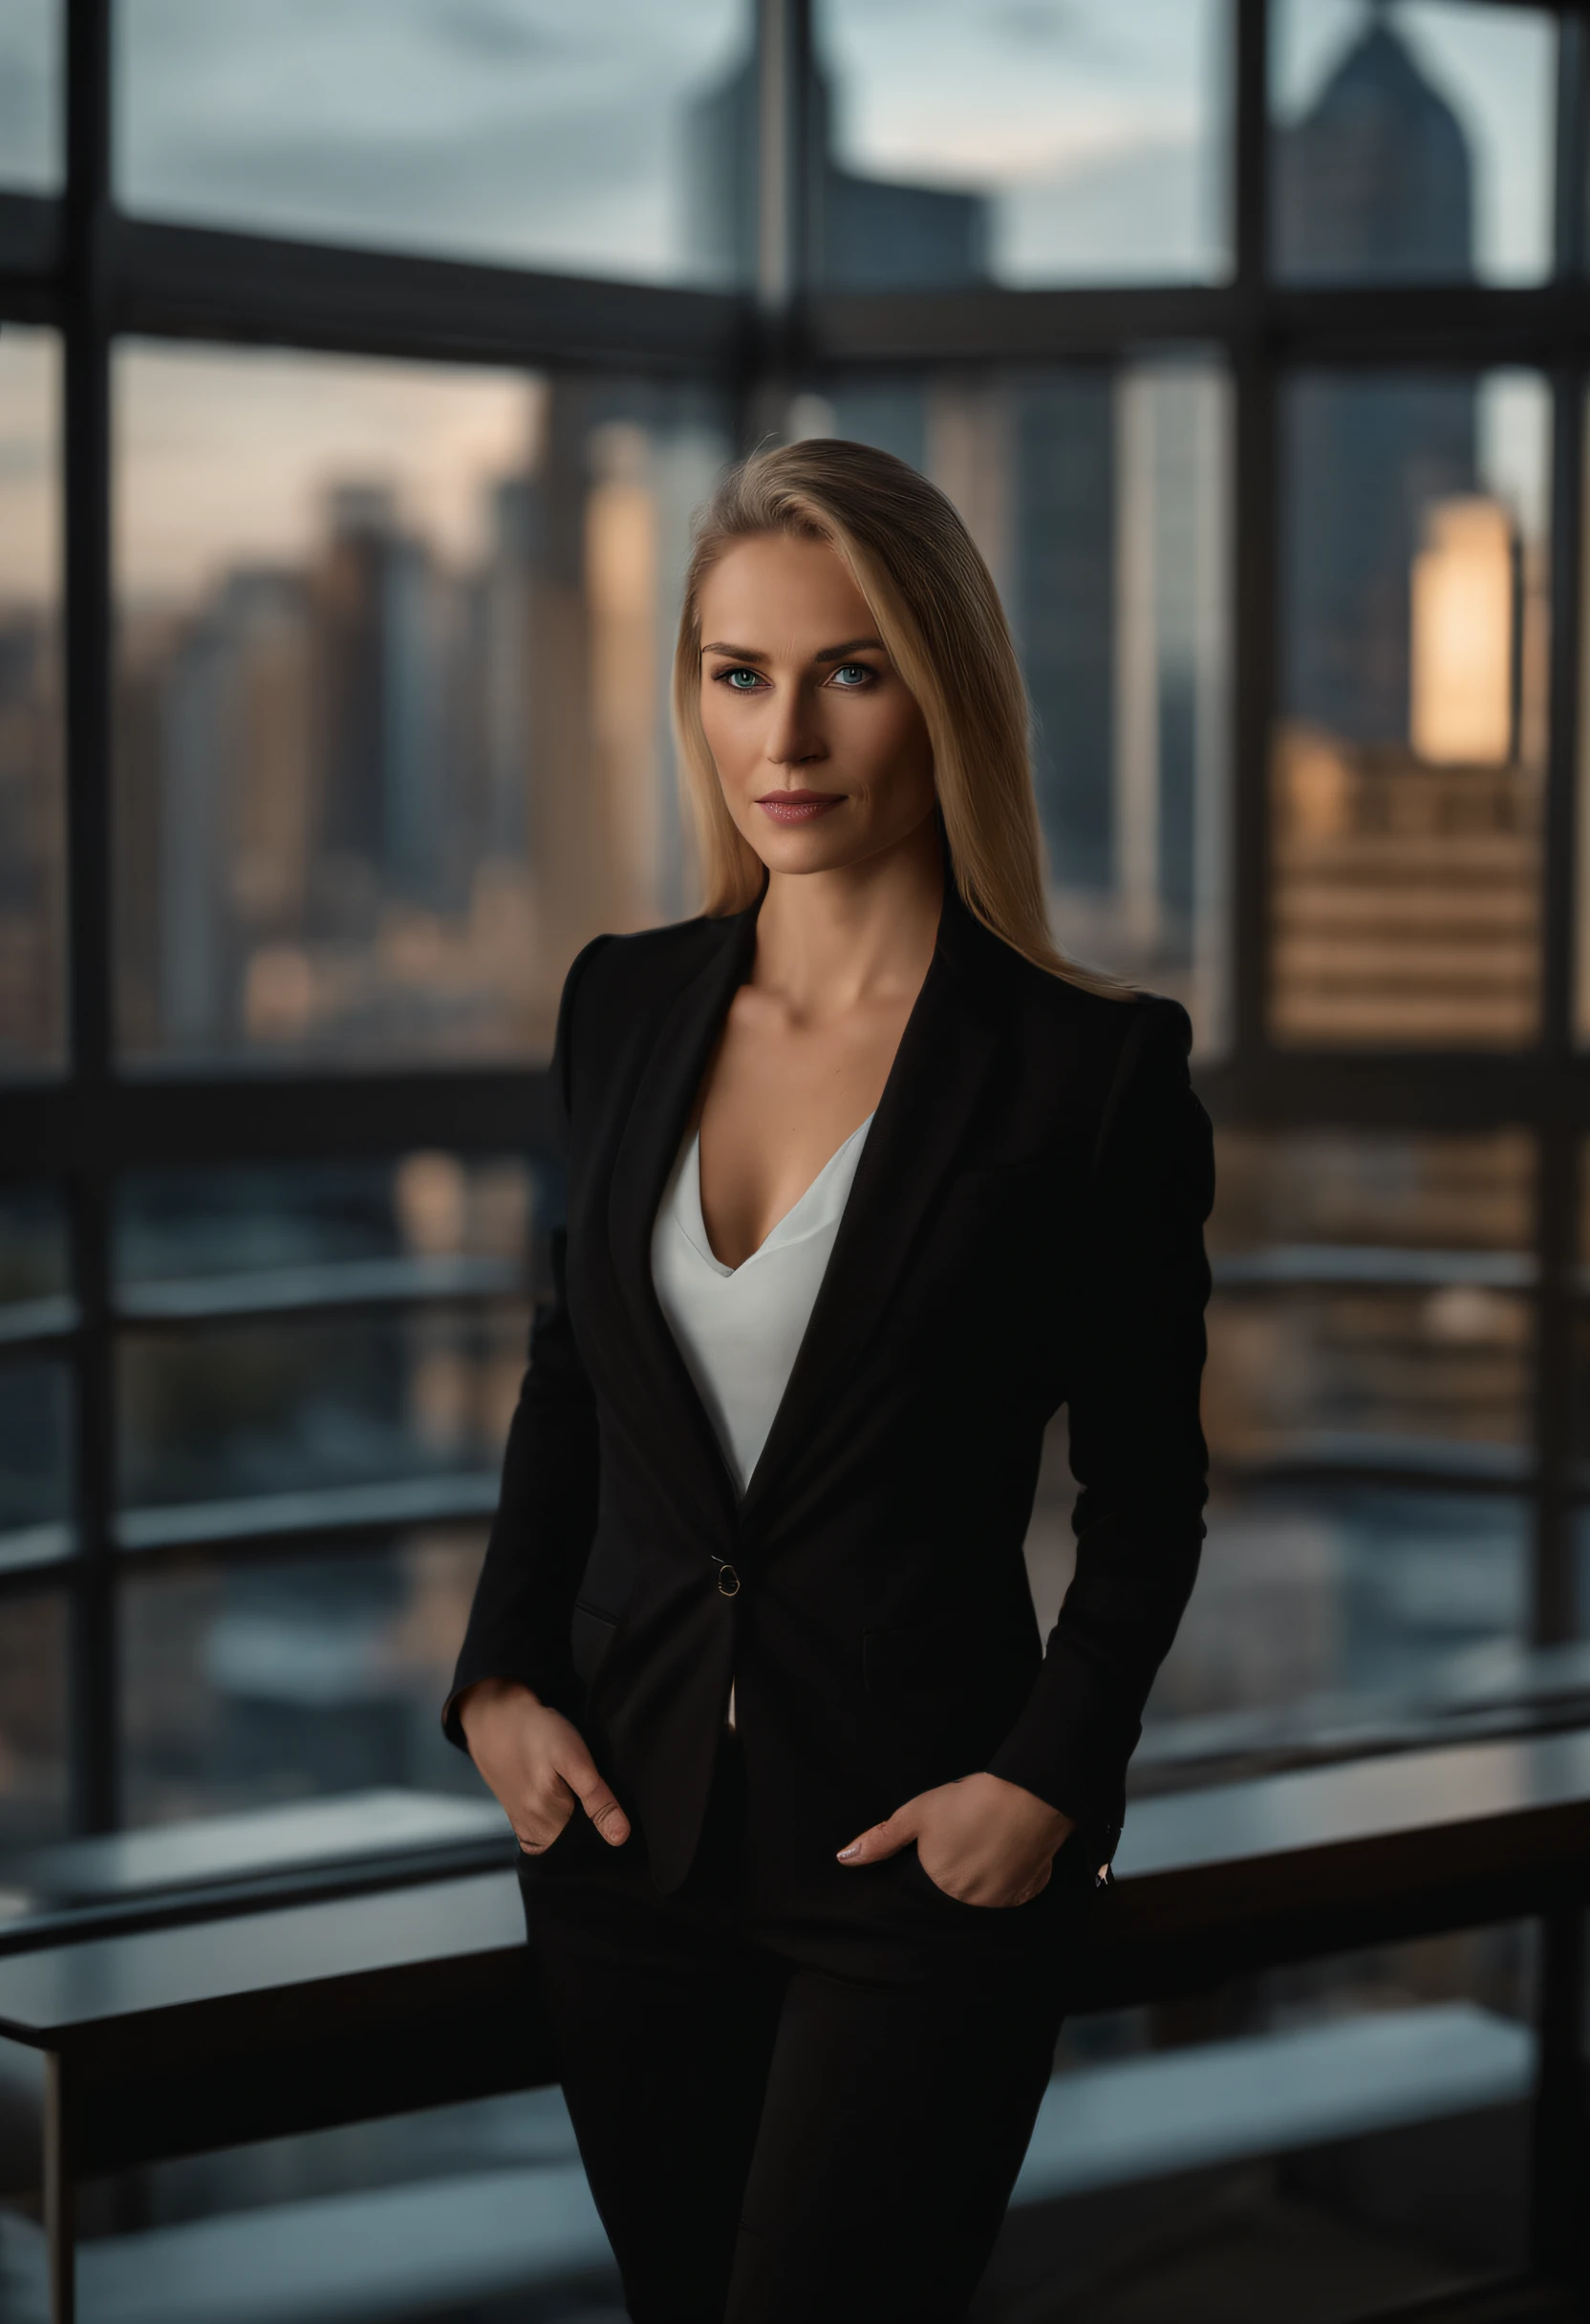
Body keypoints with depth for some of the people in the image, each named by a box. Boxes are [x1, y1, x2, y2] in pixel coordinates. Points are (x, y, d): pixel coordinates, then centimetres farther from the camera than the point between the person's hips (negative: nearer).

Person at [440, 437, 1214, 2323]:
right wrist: (499, 1678, 4)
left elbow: (1143, 1494, -3)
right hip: (623, 1814, 5)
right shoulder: (627, 1003, 4)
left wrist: (1051, 1780, -13)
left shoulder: (1088, 1068, -10)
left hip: (919, 1849, -4)